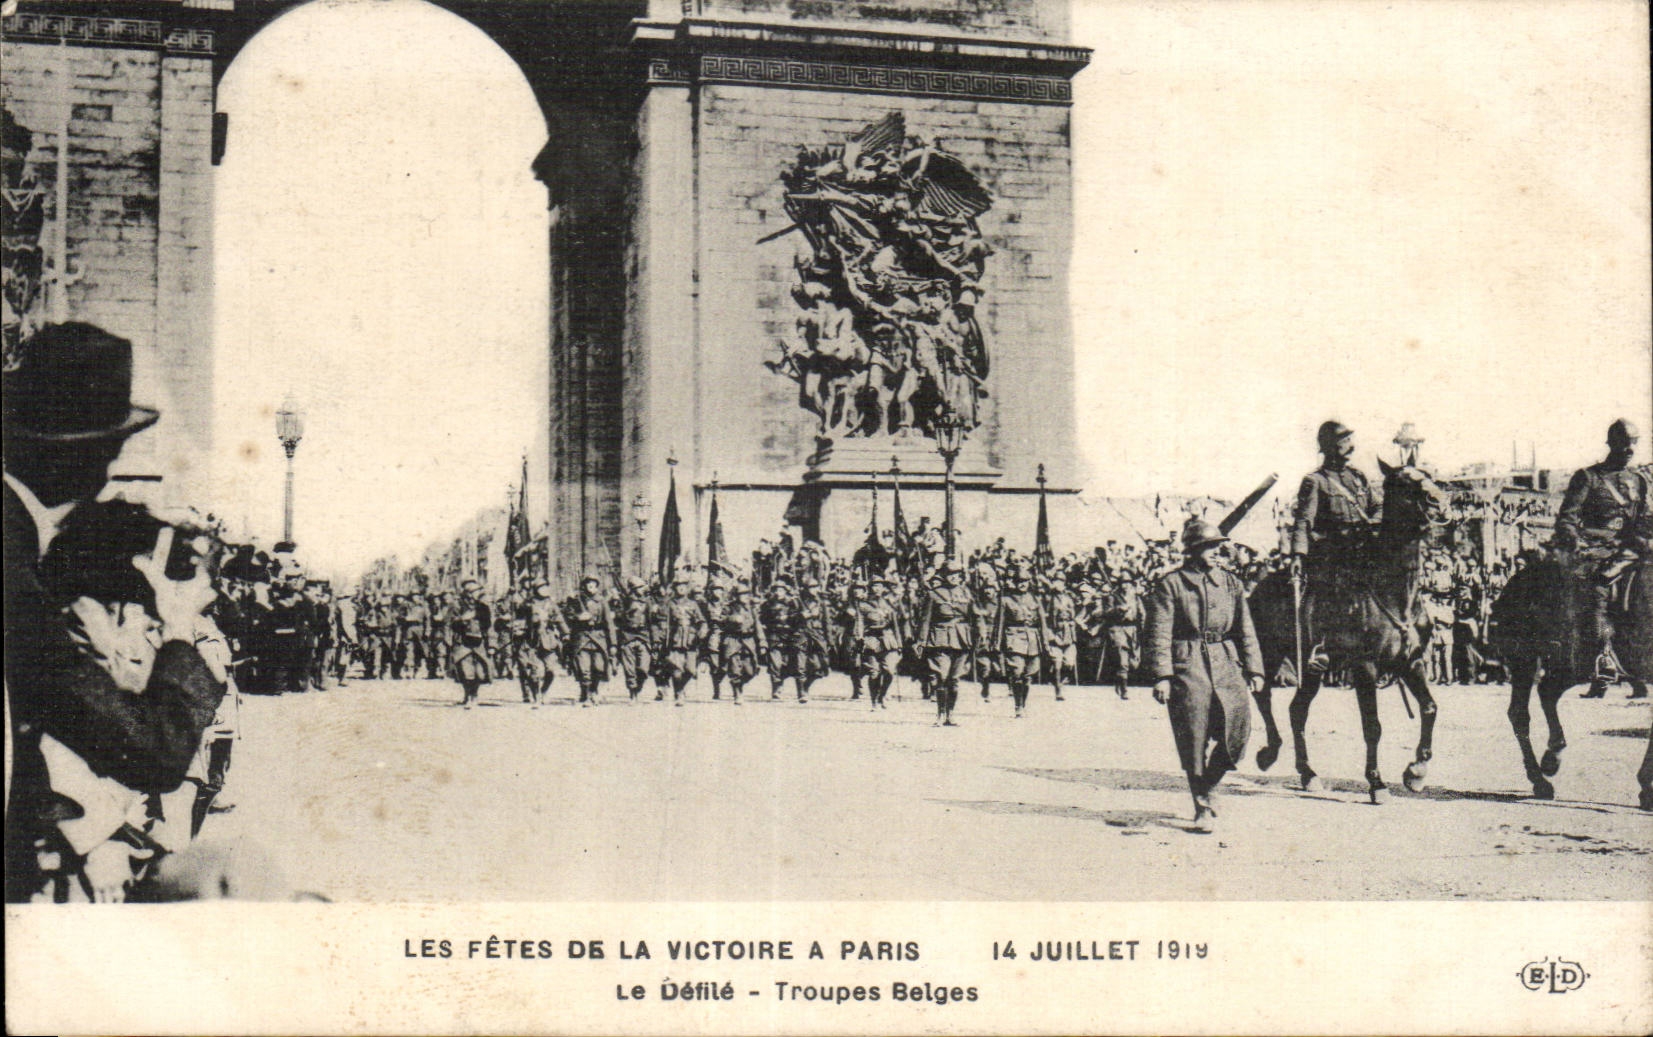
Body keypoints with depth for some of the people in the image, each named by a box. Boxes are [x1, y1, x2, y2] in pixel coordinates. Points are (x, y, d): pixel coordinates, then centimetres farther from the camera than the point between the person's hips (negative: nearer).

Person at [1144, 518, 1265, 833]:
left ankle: (1207, 788, 19)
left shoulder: (1231, 583, 14)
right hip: (1186, 666, -4)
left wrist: (1254, 669, 8)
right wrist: (1161, 675, -12)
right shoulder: (1169, 585, 0)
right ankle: (1202, 808, 12)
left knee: (1237, 730, -6)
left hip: (1227, 665, 4)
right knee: (1194, 743, -1)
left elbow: (1246, 630, 16)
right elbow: (1158, 634, -4)